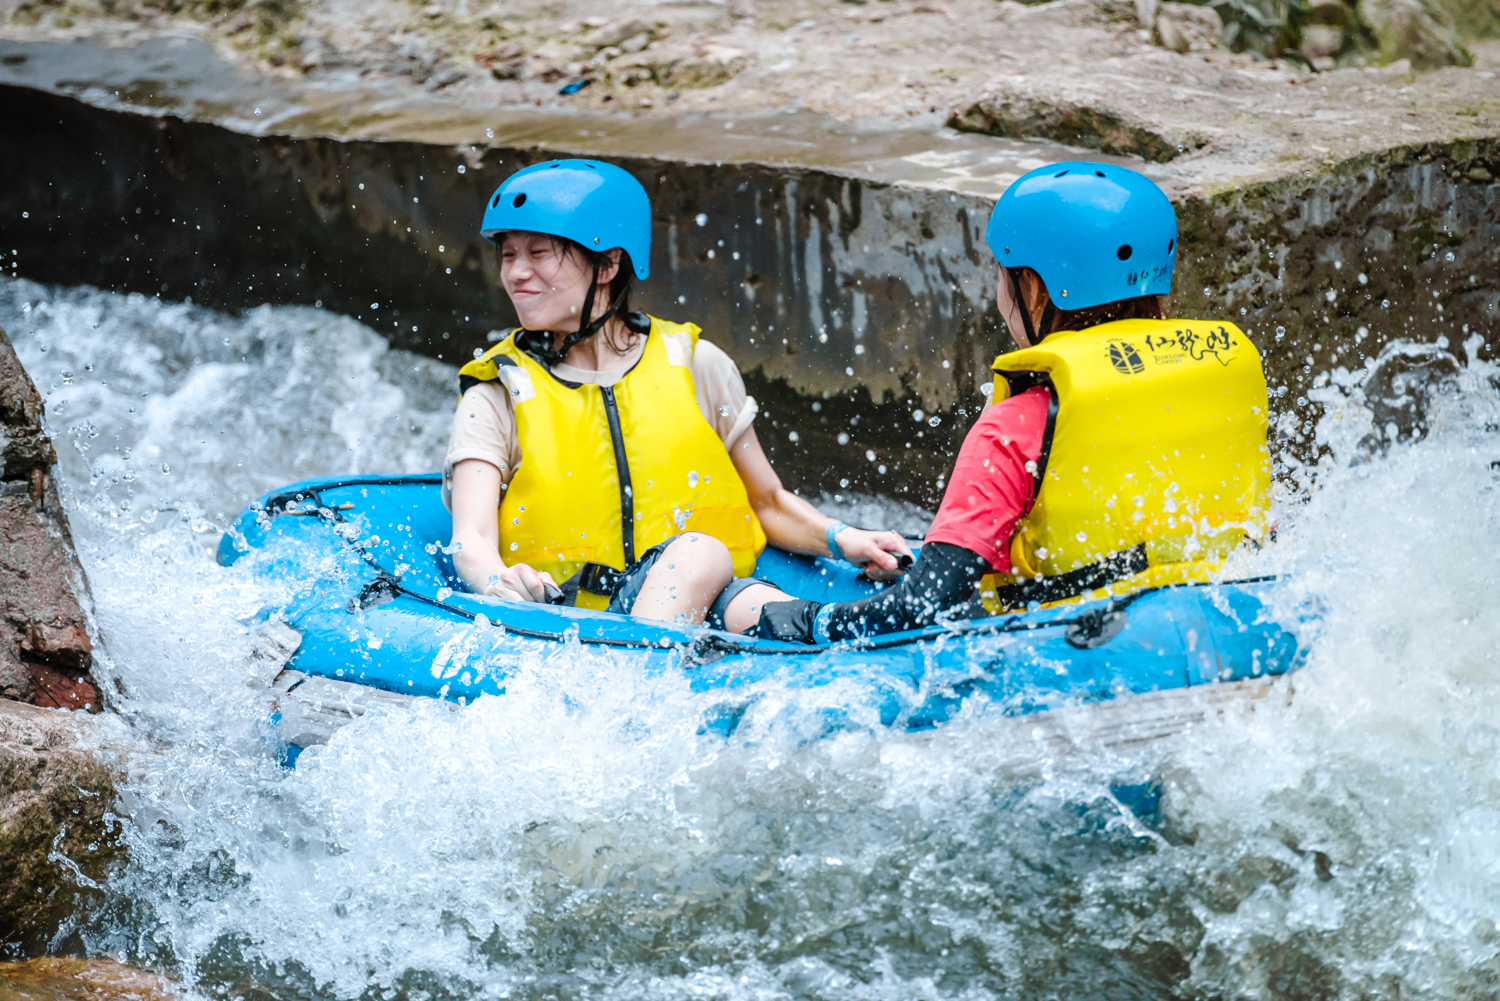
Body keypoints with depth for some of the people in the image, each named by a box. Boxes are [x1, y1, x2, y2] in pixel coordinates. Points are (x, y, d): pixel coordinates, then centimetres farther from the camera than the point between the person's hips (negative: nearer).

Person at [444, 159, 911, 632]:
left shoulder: (694, 365, 14)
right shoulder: (497, 398, 9)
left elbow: (768, 503, 22)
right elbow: (471, 539, -6)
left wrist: (840, 539, 2)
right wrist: (497, 582, -30)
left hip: (710, 595, 3)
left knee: (756, 608, -33)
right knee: (700, 552, -36)